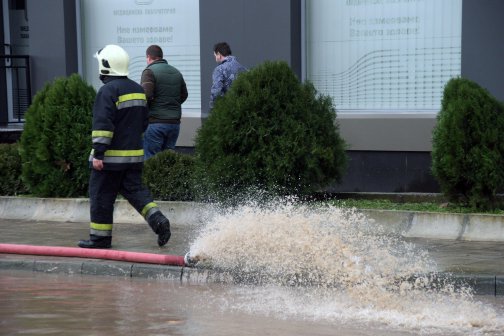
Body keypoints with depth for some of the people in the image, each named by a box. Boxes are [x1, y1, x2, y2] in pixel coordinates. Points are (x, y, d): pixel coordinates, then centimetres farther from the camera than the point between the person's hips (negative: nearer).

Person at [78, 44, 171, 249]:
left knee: (101, 195, 2)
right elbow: (144, 122, 20)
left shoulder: (108, 91, -14)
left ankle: (100, 237, 8)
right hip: (135, 155, 7)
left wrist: (98, 153, -19)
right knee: (134, 190, 13)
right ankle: (158, 221, -5)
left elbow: (103, 125, -20)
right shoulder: (138, 90, 12)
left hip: (111, 156, -7)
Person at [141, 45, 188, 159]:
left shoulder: (150, 71, -8)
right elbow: (184, 95, 17)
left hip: (155, 123, -6)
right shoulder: (176, 72, 14)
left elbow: (146, 95, -18)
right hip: (174, 123, 7)